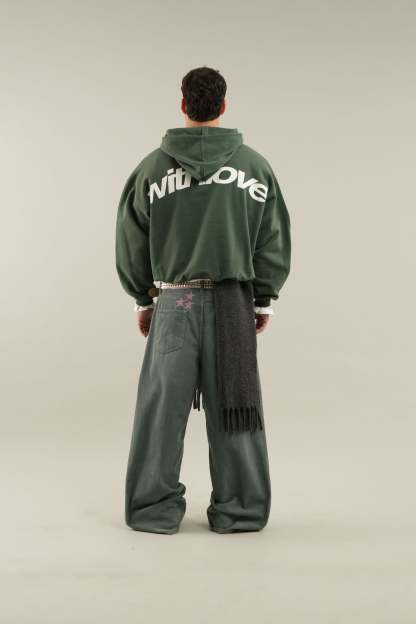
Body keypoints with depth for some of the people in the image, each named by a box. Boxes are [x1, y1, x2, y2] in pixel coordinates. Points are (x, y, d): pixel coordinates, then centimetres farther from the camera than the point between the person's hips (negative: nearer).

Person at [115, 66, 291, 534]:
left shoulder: (154, 165, 0)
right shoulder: (255, 165, 1)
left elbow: (131, 238, 4)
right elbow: (275, 239, 3)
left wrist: (142, 298, 15)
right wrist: (264, 298, 11)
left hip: (173, 302, 0)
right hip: (235, 303, 1)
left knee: (162, 408, 6)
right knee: (233, 407, 7)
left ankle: (154, 509, 14)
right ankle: (239, 510, 15)